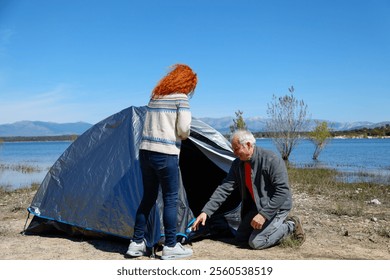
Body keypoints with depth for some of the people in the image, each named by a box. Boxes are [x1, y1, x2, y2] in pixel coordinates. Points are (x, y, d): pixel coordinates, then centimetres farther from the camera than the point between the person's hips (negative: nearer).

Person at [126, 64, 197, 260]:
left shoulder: (155, 95, 17)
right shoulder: (181, 98, -4)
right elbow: (183, 129, -12)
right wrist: (183, 136, 10)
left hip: (145, 151, 7)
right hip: (166, 154, -7)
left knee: (148, 197, 15)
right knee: (170, 199, 3)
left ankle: (136, 243, 20)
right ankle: (170, 247, 10)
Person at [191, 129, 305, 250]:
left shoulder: (271, 160, -25)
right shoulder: (237, 164, -5)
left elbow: (283, 191, -27)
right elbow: (224, 189, -8)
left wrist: (264, 214, -31)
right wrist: (206, 211, -18)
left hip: (277, 206, -7)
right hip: (256, 207, 7)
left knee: (256, 242, -19)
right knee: (240, 239, 9)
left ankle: (290, 226, 2)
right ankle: (278, 225, 17)